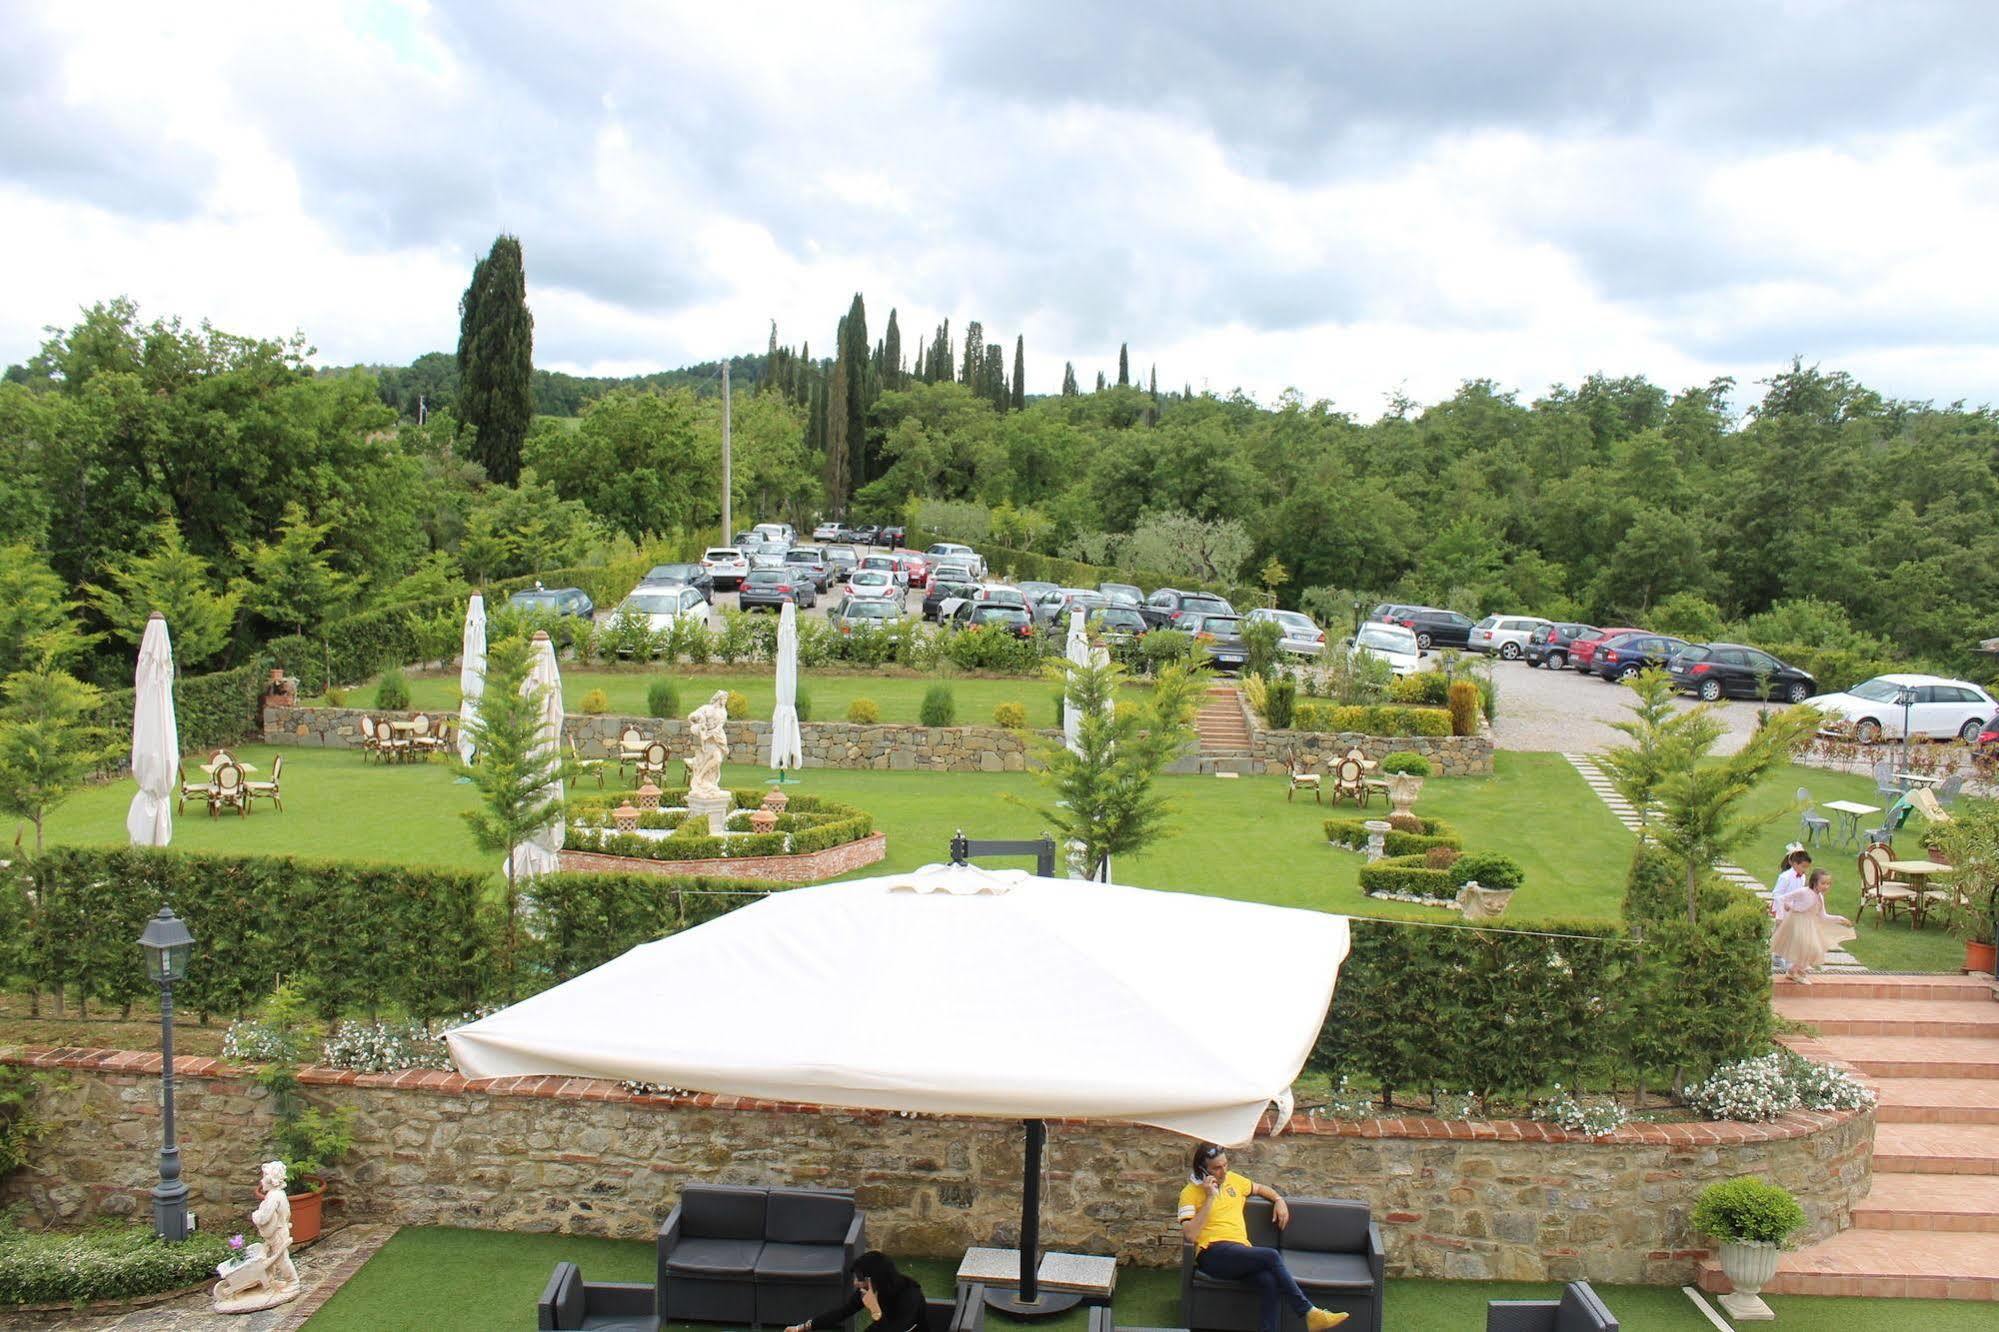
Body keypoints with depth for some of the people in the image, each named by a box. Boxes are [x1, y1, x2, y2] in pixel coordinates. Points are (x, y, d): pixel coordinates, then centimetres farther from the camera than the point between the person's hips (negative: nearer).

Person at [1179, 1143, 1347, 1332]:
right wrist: (1210, 1199, -12)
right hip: (1213, 1252, -5)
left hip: (1241, 1249, 5)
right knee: (1271, 1256, -26)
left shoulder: (1232, 1179, 20)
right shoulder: (1190, 1193, 2)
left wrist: (1278, 1200, 18)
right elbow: (1190, 1235, -12)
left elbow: (1259, 1189, 39)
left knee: (1270, 1282, -29)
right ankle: (1309, 1313, -18)